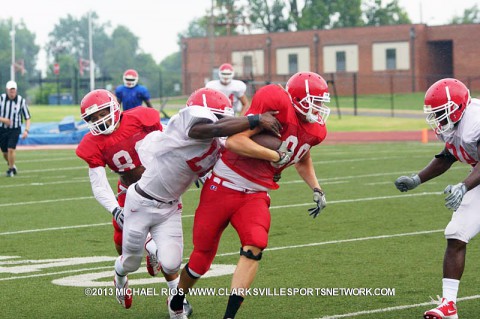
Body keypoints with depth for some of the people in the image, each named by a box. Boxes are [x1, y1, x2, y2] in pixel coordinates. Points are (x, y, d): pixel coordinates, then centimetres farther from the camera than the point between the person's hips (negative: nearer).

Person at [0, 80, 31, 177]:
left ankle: (10, 169, 4)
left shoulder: (21, 101, -9)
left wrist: (26, 130, -16)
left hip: (15, 130, -2)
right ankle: (11, 165, 38)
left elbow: (27, 118, -2)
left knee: (11, 149, -16)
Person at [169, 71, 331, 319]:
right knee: (203, 256, 8)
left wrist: (316, 189, 16)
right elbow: (234, 141, -25)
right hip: (224, 186, -5)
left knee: (254, 246, -22)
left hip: (255, 195, 5)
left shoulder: (314, 130, 4)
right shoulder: (276, 102, -21)